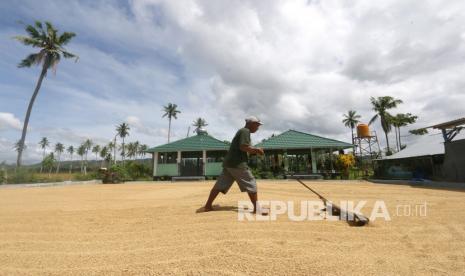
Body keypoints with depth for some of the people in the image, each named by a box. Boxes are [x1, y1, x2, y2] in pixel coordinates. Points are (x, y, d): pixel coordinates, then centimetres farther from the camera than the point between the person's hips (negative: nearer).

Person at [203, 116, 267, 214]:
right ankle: (256, 208, 6)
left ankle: (208, 205, 14)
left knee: (220, 184, 10)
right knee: (251, 184, 0)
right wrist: (256, 149, -7)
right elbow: (243, 147, -21)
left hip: (228, 162, 10)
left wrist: (255, 151, 14)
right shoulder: (245, 131, -7)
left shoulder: (241, 131, 24)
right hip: (237, 163, -10)